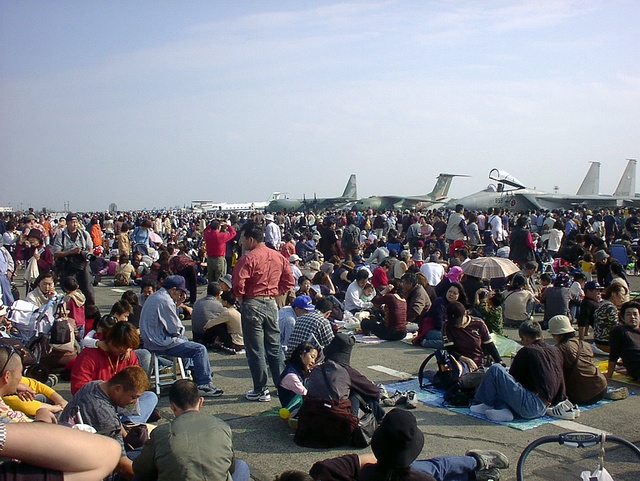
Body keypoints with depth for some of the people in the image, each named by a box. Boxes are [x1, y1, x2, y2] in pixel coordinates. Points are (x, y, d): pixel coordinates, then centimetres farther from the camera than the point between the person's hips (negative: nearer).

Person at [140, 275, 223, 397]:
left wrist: (177, 304, 8)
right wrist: (181, 331, 3)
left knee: (185, 340, 32)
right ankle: (204, 384, -8)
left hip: (152, 340, 11)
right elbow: (176, 329, -19)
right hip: (162, 344, -11)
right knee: (200, 349, -11)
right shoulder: (165, 301, -20)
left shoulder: (154, 297, 12)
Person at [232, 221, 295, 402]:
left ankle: (260, 391, 9)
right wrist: (275, 292, 12)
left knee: (255, 350, 3)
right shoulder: (278, 257, 6)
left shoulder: (248, 258, -15)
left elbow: (238, 284, -20)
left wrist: (242, 297, -2)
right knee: (274, 347, 16)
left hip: (252, 304, -6)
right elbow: (289, 281, 9)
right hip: (271, 304, 6)